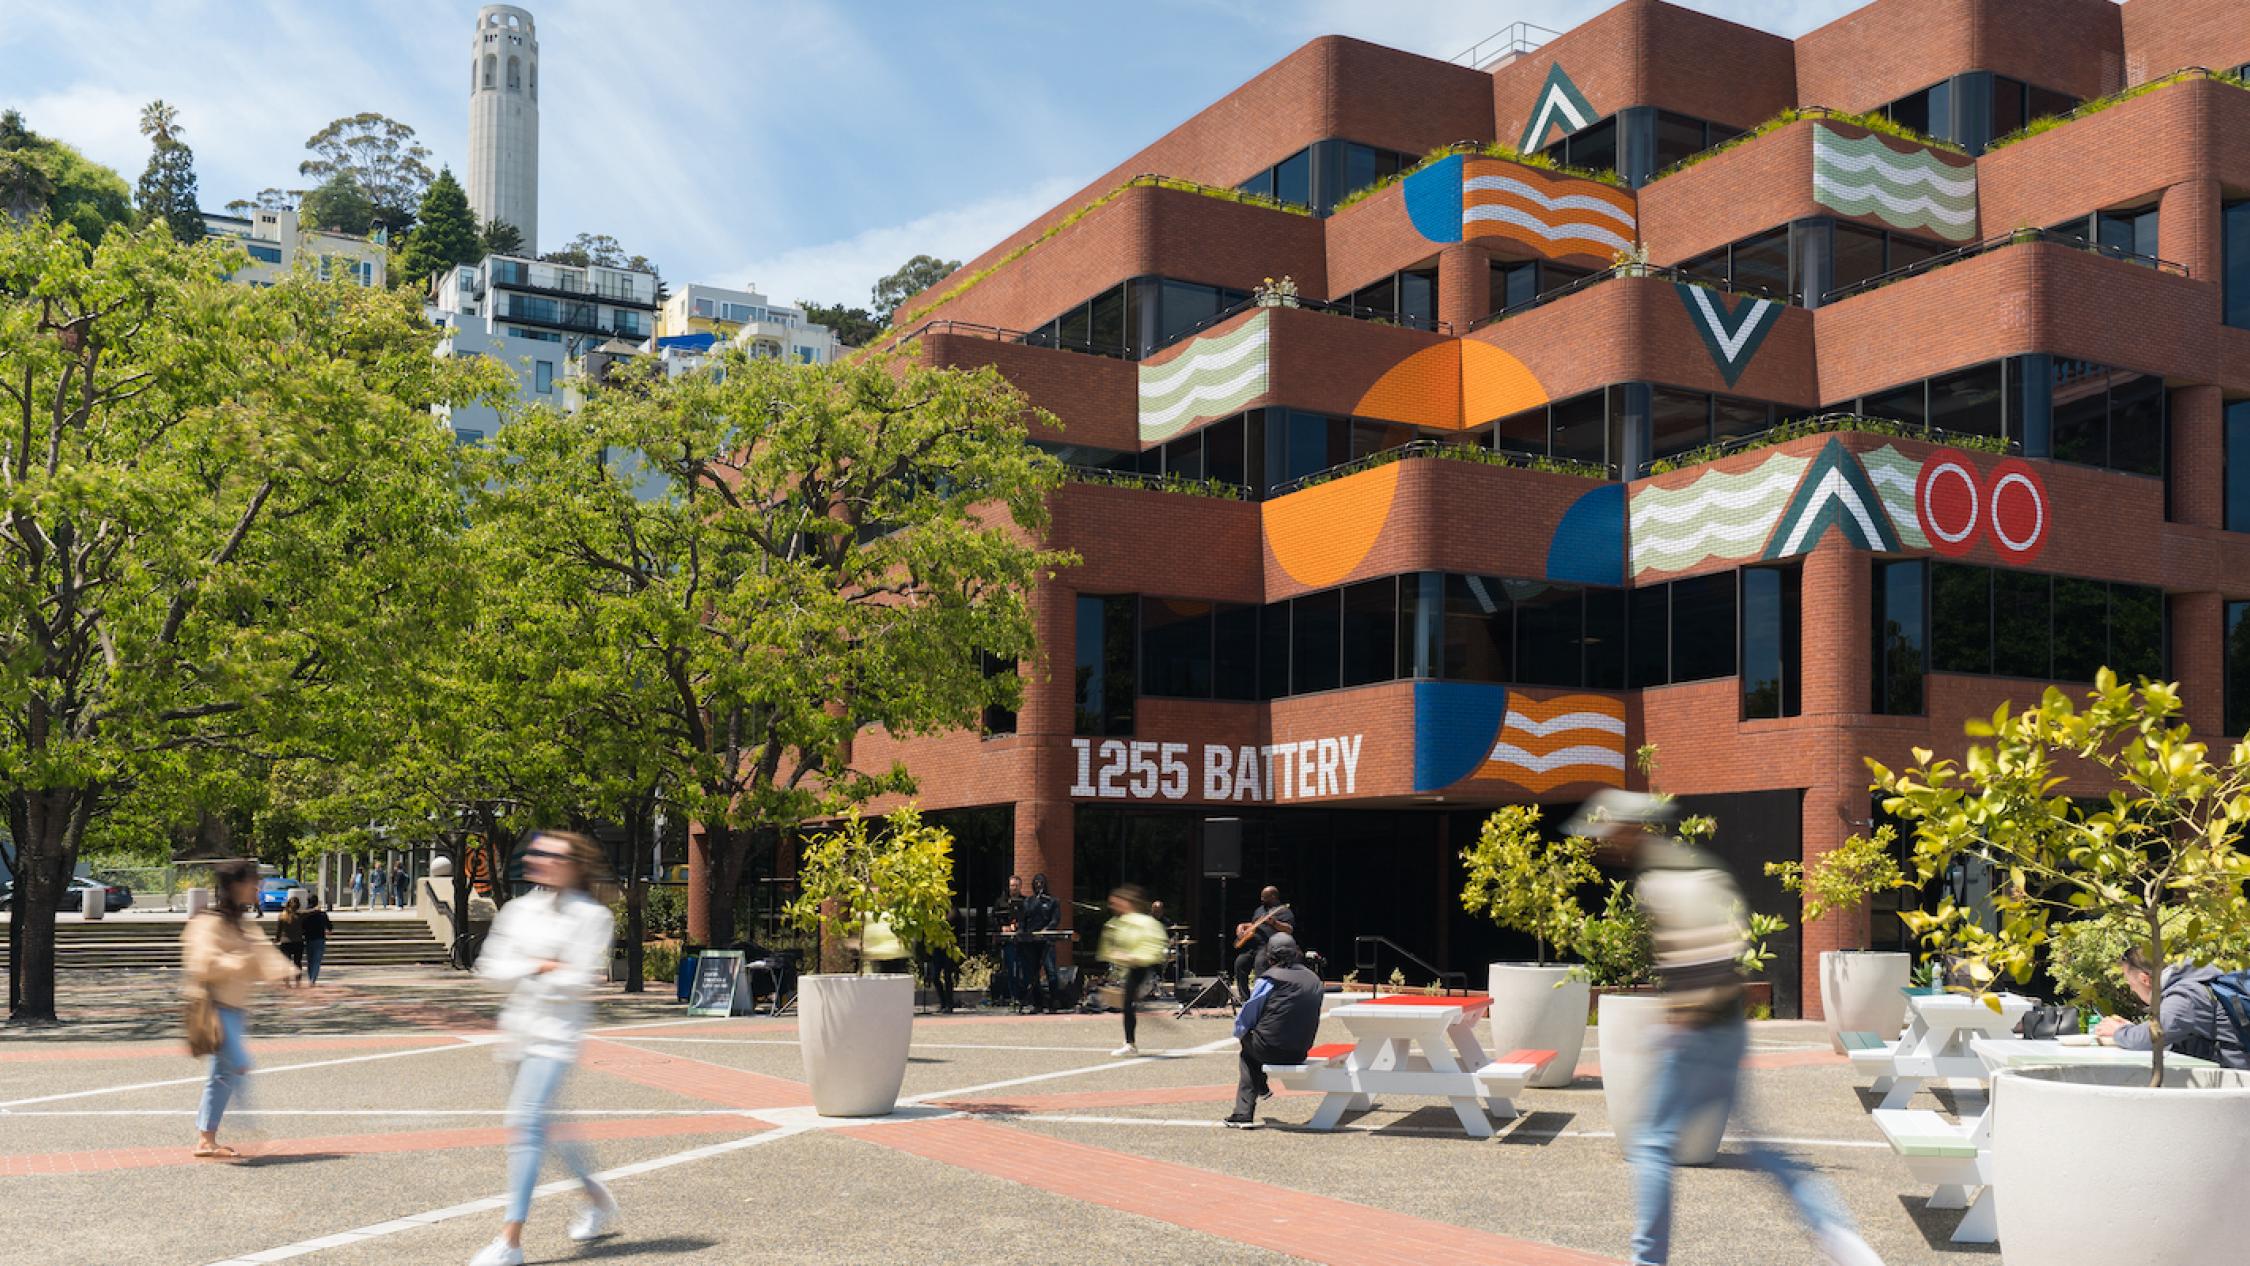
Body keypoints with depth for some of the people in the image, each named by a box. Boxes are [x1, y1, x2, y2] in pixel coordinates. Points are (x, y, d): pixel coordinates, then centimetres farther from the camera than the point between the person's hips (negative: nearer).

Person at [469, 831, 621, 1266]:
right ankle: (597, 1198, 39)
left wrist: (527, 976, -7)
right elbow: (491, 966, 1)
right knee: (547, 1124, 17)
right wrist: (541, 968, -10)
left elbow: (579, 981, -14)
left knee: (526, 1123, -16)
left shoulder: (592, 916, -7)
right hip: (518, 1029, 7)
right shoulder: (518, 909, 9)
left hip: (557, 1031, -7)